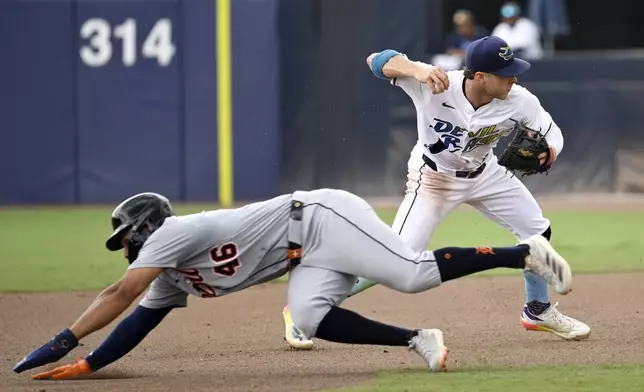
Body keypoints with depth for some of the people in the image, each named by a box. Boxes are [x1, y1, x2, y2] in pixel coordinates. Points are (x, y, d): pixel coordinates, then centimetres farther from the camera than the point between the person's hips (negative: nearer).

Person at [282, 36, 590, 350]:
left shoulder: (519, 102, -25)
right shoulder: (436, 86, -34)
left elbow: (552, 136, -11)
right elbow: (377, 61, -36)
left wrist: (545, 153, -36)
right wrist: (418, 71, -56)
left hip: (484, 173, 5)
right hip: (433, 178, -5)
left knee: (538, 232, 9)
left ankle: (538, 311, 35)